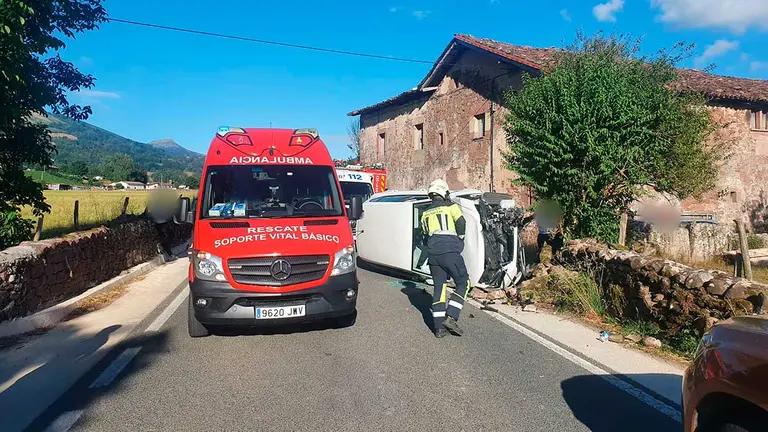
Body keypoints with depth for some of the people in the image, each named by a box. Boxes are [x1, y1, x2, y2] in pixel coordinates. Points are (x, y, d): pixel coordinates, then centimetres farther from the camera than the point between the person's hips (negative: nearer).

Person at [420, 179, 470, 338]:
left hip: (433, 253, 5)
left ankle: (439, 327, 6)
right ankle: (451, 316, -8)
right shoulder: (450, 206, 5)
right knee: (463, 283, 6)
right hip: (450, 251, -5)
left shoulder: (425, 213, 20)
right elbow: (461, 224, -6)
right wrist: (459, 240, 9)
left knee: (439, 286, 10)